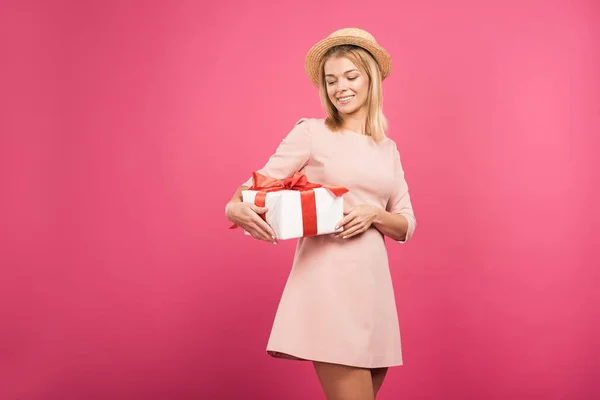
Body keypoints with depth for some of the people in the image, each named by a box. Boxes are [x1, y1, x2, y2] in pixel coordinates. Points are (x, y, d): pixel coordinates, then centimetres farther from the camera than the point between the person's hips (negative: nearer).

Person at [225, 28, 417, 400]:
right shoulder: (311, 133, 2)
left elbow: (406, 227, 13)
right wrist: (237, 207, -25)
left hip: (374, 283, 6)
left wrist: (373, 214, -8)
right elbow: (259, 182, -3)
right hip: (327, 280, -5)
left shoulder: (389, 149, 15)